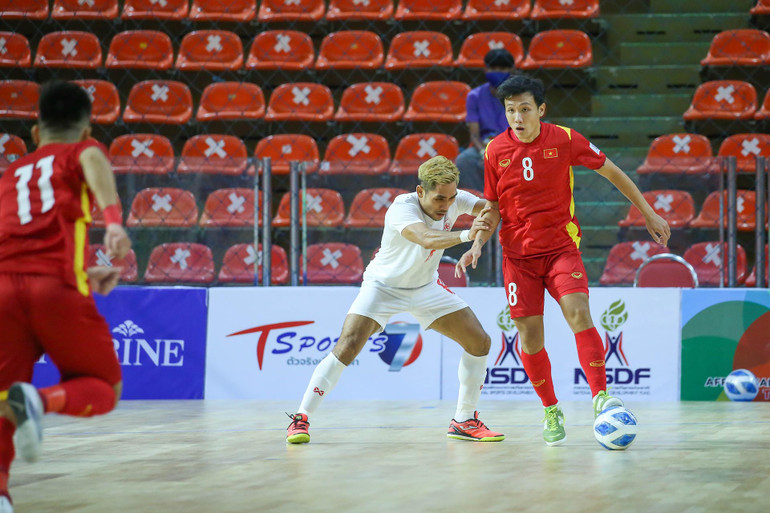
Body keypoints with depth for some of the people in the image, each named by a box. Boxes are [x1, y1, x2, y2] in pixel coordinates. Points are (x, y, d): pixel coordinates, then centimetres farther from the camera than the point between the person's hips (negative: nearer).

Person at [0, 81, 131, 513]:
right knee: (104, 390, 14)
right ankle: (41, 400, -18)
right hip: (57, 287, -3)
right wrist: (114, 220, -25)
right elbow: (94, 163, -7)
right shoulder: (82, 151, 19)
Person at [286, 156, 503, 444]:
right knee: (347, 347, -22)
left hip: (426, 287, 5)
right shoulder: (402, 209, -33)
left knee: (479, 342, -5)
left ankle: (464, 421, 10)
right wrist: (464, 235, -68)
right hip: (384, 286, -5)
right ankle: (301, 419, -7)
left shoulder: (454, 200, -16)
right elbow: (427, 238, -51)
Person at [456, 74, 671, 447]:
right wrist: (477, 244, -8)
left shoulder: (565, 140, -7)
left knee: (579, 315, -23)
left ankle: (600, 395, -20)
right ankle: (551, 411, 17)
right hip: (518, 254, 2)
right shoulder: (495, 151, -2)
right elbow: (492, 208, 9)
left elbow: (611, 171, 6)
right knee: (529, 335, -1)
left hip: (561, 246, -2)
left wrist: (649, 214, 9)